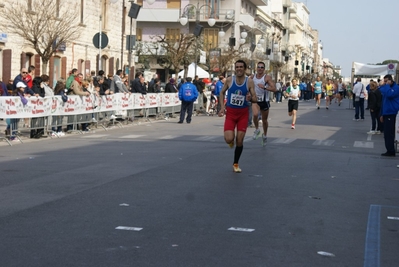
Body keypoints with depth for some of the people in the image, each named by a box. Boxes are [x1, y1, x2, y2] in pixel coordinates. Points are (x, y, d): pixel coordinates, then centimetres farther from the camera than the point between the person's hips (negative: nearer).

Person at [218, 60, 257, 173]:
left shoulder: (249, 82, -6)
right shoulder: (229, 80, -5)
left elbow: (255, 99, -5)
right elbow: (222, 93, 10)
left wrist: (250, 98, -29)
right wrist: (222, 107, -2)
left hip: (243, 113, 0)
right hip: (230, 112, 0)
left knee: (239, 141, 1)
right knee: (229, 139, -17)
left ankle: (236, 164, 21)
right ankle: (232, 140, 23)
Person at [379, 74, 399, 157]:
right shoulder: (386, 88, 18)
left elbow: (389, 94, -30)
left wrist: (386, 85, -18)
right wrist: (382, 114, 21)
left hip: (391, 114, -9)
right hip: (386, 114, 9)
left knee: (389, 133, -10)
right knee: (387, 134, 10)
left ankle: (391, 151, -6)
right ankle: (390, 151, 15)